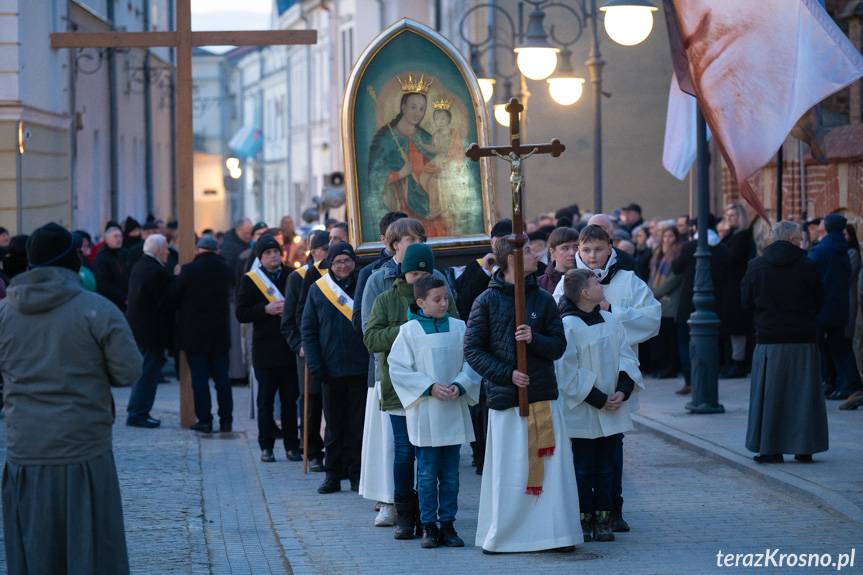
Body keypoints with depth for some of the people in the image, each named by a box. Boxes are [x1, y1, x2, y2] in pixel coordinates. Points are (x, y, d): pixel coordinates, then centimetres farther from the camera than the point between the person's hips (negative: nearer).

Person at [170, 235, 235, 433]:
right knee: (222, 378, 9)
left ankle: (204, 420, 0)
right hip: (220, 332, 3)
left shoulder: (189, 270, -12)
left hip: (194, 333, -3)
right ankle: (226, 420, 10)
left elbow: (174, 297, -5)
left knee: (199, 378, 1)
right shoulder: (226, 270, -1)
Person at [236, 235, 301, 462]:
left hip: (289, 347, 1)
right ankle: (266, 447, 9)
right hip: (265, 348, -1)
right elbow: (241, 313, -2)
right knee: (266, 400, 3)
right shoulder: (251, 280, 3)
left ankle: (292, 446, 10)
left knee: (290, 400, 4)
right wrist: (266, 309, -15)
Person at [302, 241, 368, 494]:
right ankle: (333, 475, 13)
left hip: (360, 368, -1)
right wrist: (315, 365, -4)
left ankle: (356, 475, 9)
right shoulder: (318, 289, 4)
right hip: (331, 369, 1)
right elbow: (308, 330, 5)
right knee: (334, 425, 7)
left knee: (358, 425, 3)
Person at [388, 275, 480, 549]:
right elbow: (398, 368, -5)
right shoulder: (410, 331, -4)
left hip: (454, 412, 3)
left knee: (450, 473, 6)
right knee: (427, 473, 1)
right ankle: (429, 526, 8)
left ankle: (447, 524, 13)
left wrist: (460, 386, -12)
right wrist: (430, 387, -12)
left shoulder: (459, 328, 4)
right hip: (424, 413, -3)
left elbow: (472, 362, 5)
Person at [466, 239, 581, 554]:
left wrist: (534, 339, -12)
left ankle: (556, 531, 7)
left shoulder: (544, 300, 9)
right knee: (509, 471, -2)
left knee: (551, 466, 0)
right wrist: (507, 373, -10)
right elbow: (472, 350, 0)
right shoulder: (487, 301, 1)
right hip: (505, 397, -3)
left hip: (544, 395, 3)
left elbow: (558, 345, 8)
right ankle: (501, 536, 9)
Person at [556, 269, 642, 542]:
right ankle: (583, 521, 7)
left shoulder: (611, 321, 8)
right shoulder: (567, 327, -11)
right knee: (583, 468, 0)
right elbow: (567, 372, -13)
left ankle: (603, 520, 15)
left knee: (606, 467, 9)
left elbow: (627, 357, 9)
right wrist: (599, 399, -14)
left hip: (613, 412, 6)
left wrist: (623, 391, -8)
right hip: (582, 414, -6)